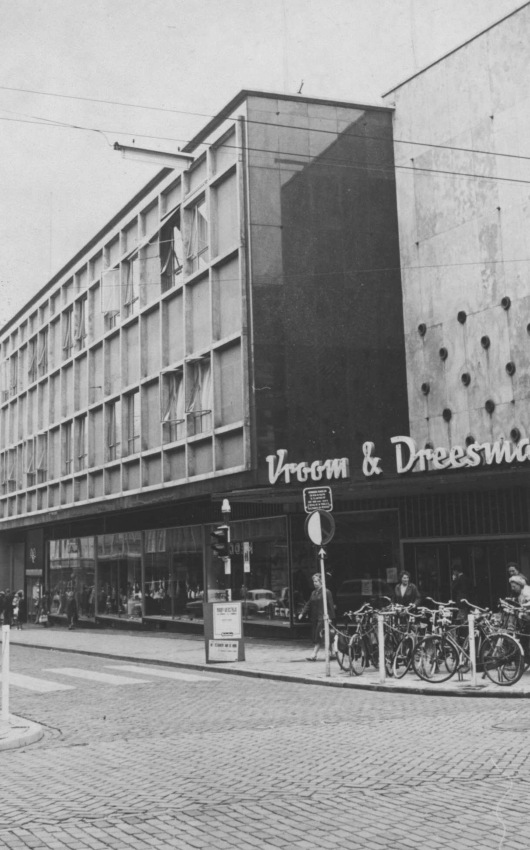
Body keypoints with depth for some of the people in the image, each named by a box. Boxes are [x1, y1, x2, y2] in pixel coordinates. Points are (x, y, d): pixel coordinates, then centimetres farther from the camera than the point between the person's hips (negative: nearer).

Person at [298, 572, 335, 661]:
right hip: (314, 618, 7)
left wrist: (331, 617, -9)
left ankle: (314, 655, -15)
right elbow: (308, 604, 13)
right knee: (314, 637, 6)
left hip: (322, 617, -7)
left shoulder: (326, 592, -6)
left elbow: (330, 605, -7)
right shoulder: (313, 593, 14)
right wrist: (302, 613, 2)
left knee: (318, 637, -13)